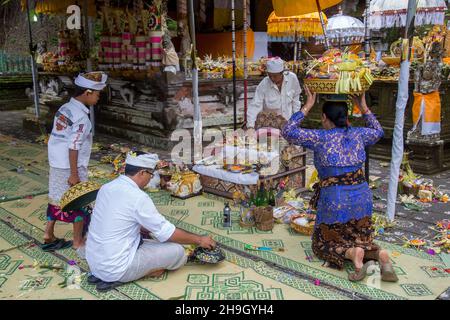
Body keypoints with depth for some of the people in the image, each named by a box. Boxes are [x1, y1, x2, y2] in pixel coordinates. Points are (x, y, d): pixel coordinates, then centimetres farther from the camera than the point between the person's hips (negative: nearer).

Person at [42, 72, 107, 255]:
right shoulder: (81, 116, -20)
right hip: (71, 167, -8)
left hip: (56, 164, 8)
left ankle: (49, 236, 27)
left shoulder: (64, 108, 6)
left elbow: (60, 139, 12)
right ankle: (78, 242, 18)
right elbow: (73, 147, -23)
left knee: (57, 199, 18)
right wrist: (74, 174, -20)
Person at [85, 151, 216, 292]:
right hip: (116, 268, -9)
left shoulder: (107, 187, 4)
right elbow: (167, 233, -13)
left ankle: (103, 275, 8)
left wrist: (147, 228, 23)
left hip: (94, 262, 9)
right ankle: (116, 278, -5)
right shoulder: (137, 197, -20)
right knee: (177, 251, -3)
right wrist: (199, 240, 0)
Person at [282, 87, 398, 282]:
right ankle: (379, 254, -11)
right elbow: (378, 132, 26)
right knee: (362, 240, 23)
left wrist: (307, 106, -5)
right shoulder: (358, 134, 4)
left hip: (335, 201, -4)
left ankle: (353, 254, -16)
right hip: (362, 199, 5)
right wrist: (363, 107, 23)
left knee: (323, 244, 15)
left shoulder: (321, 138, -10)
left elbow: (288, 132, -7)